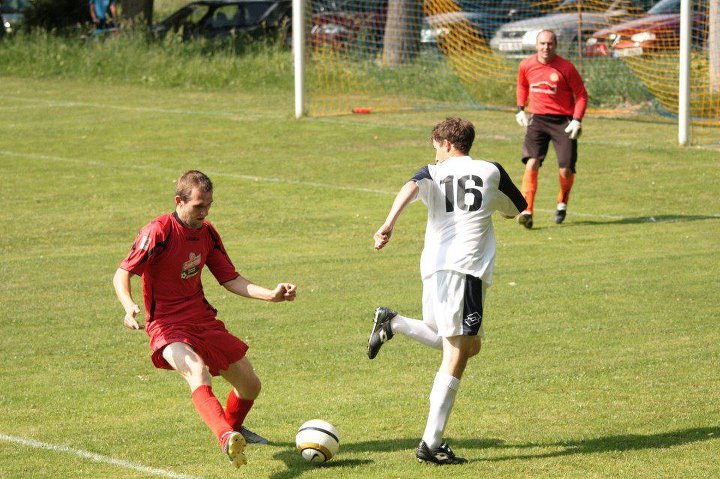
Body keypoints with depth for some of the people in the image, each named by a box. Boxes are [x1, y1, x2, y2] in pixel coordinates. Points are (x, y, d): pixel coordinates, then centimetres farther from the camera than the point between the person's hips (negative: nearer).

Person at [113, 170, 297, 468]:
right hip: (167, 326, -7)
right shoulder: (158, 232, -15)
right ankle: (226, 439, -57)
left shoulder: (207, 233, 5)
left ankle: (234, 427, 46)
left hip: (203, 319, 7)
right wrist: (129, 306, -37)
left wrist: (271, 295, -2)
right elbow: (122, 274, -17)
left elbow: (230, 279, 11)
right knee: (198, 372, -37)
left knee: (250, 385, 13)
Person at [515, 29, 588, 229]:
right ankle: (527, 211, -18)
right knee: (531, 163, -16)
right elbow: (522, 86, 22)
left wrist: (577, 120, -13)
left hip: (563, 121, -2)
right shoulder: (526, 66, 0)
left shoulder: (565, 68, -10)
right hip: (537, 120, 2)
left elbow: (582, 95, -3)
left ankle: (562, 203, 27)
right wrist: (520, 109, 11)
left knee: (566, 170, -4)